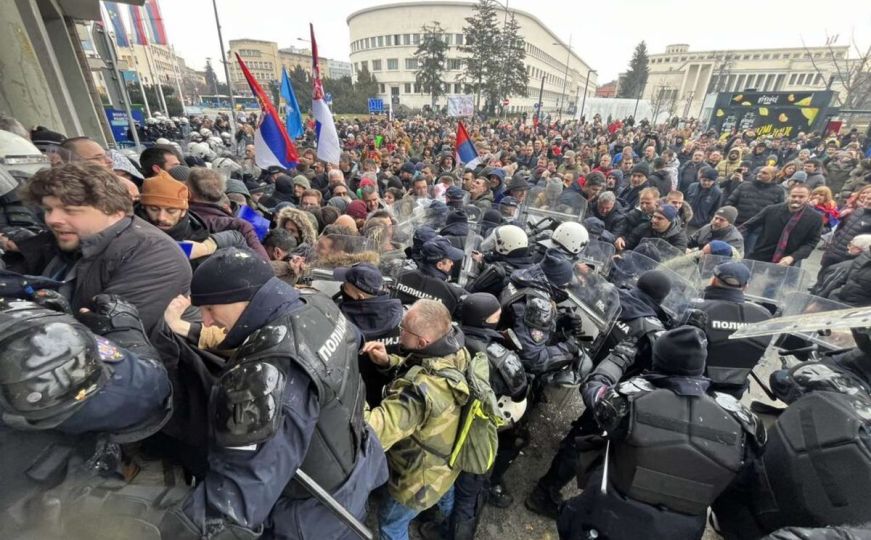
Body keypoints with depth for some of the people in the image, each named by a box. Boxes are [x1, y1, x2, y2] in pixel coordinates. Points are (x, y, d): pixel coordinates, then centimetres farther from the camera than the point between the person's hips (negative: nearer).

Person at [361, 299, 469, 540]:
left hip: (423, 478, -7)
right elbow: (416, 367, -3)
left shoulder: (420, 390, -47)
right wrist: (388, 360, -20)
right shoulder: (454, 355, -21)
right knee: (446, 494, 40)